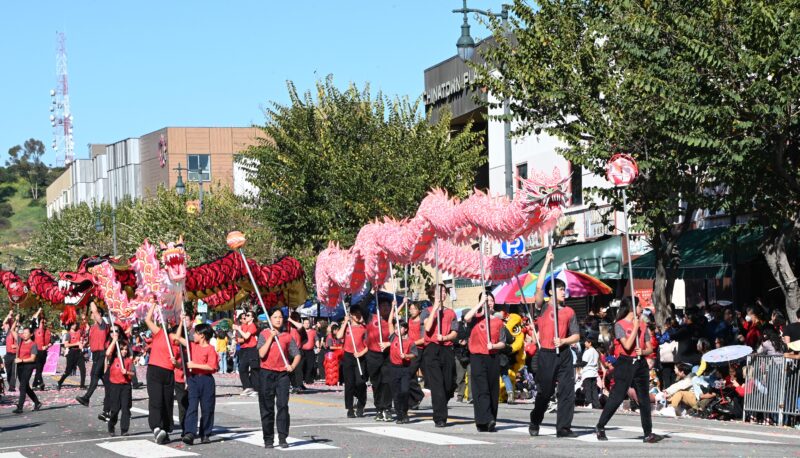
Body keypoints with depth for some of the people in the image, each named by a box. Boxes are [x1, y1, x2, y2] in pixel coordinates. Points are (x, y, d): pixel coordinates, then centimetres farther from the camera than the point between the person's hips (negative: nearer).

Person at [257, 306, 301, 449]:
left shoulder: (287, 336, 6)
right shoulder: (264, 334, 3)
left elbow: (297, 354, 11)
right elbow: (261, 354, -10)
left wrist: (292, 366, -7)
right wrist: (271, 337, -11)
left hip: (282, 374, 0)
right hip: (266, 373, 0)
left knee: (283, 405, -8)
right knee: (267, 408, 3)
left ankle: (282, 438, -3)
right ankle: (268, 439, 10)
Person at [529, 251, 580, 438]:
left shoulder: (569, 311, 11)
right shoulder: (543, 307, 3)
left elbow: (576, 335, 11)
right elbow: (539, 286, -12)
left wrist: (563, 341, -10)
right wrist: (547, 262, -10)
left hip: (564, 354, 3)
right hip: (546, 354, -3)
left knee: (567, 391, -6)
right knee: (545, 392, 5)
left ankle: (563, 428, -3)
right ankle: (534, 424, 25)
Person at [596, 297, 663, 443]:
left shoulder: (642, 325, 12)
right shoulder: (620, 325, -5)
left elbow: (650, 348, 14)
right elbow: (627, 346, -17)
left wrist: (643, 352, -8)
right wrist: (635, 327, -12)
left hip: (640, 363, 5)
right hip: (625, 364, -5)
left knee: (644, 400, 2)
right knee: (617, 397, -5)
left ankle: (648, 434, 3)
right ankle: (600, 427, 8)